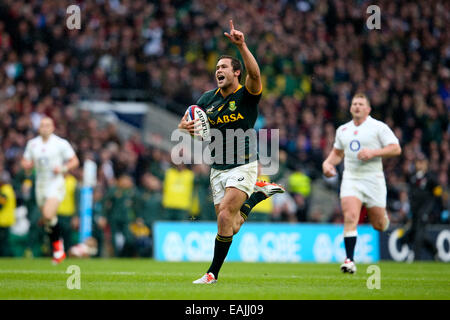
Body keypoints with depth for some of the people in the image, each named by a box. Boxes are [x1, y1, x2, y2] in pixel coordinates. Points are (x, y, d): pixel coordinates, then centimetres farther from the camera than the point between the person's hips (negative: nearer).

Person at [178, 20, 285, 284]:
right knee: (230, 226, 6)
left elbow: (255, 74, -31)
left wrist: (242, 46, -44)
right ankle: (260, 192, 32)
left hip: (243, 166, -6)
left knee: (225, 216, -19)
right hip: (218, 169, 6)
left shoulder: (247, 95, -9)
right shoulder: (208, 99, 7)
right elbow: (185, 124, 11)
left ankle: (214, 272, -8)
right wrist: (186, 127, -14)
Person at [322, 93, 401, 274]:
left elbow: (396, 149, -6)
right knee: (350, 217, -19)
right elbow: (337, 152, 28)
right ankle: (349, 260, -19)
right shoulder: (342, 130, 13)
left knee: (379, 226, 4)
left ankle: (383, 216, 42)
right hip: (350, 179, 2)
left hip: (373, 179, -2)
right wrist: (328, 163, 7)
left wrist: (373, 152, -17)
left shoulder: (378, 127, -1)